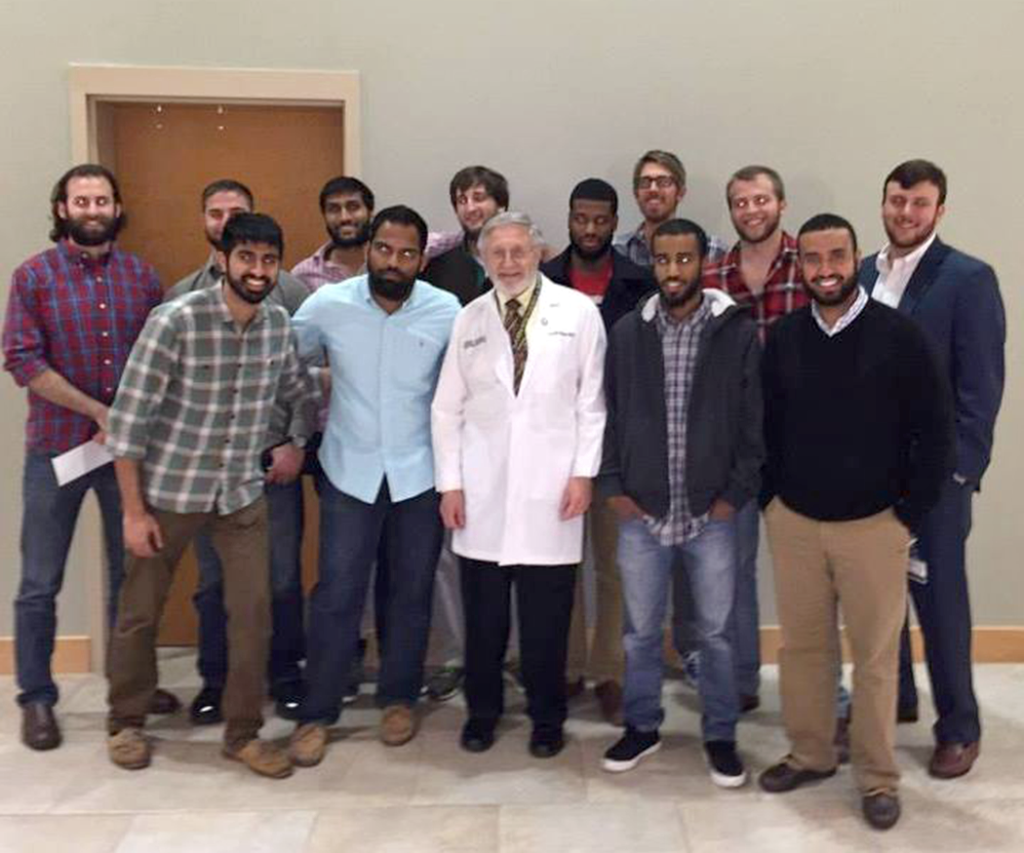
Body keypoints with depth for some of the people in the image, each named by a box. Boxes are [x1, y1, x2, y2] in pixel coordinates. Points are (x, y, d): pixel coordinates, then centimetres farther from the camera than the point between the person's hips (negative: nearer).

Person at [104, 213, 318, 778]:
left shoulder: (279, 324, -3)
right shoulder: (176, 320, -18)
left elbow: (302, 391, 17)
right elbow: (128, 418, -16)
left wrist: (297, 445, 11)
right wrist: (133, 510, -14)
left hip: (242, 492, 4)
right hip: (168, 490, -3)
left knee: (253, 611, 1)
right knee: (140, 612, 10)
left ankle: (243, 732, 18)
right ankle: (125, 722, 33)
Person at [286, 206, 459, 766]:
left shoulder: (447, 312, -9)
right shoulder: (328, 305, -8)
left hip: (419, 474, 1)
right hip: (350, 473, 0)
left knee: (412, 594, 12)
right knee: (336, 595, 2)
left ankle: (398, 698, 31)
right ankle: (316, 713, 18)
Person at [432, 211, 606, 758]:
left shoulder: (578, 312, 1)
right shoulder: (468, 320, 8)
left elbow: (592, 400, 1)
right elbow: (447, 407, 8)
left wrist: (584, 472, -5)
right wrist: (449, 482, 3)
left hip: (550, 489, -2)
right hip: (481, 492, 2)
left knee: (546, 618, 6)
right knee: (483, 614, 10)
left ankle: (546, 718, 25)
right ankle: (481, 711, 29)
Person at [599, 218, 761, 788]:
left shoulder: (738, 333, -4)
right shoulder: (628, 333, 3)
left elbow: (754, 421, -2)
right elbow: (609, 416, 8)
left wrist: (735, 495, -6)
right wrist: (613, 487, 1)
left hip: (711, 513, -2)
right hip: (640, 512, 2)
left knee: (717, 633, 10)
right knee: (641, 631, 13)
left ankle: (721, 736, 27)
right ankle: (643, 727, 31)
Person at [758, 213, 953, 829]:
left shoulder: (899, 336, -9)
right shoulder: (782, 338, 1)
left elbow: (935, 433, -6)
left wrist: (908, 517, -6)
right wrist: (770, 500, 6)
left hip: (874, 525, -3)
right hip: (793, 522, 3)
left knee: (875, 655, 6)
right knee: (802, 646, 12)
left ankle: (878, 777, 22)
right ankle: (810, 754, 30)